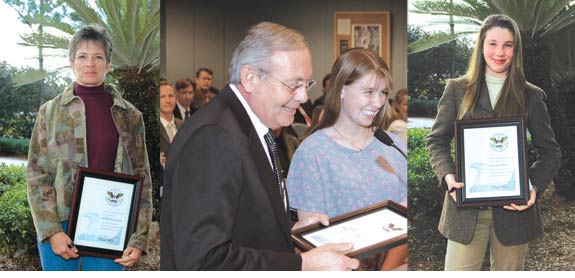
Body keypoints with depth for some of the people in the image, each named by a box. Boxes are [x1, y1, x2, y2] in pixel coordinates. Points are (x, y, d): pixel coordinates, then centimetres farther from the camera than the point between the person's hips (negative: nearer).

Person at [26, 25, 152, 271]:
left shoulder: (129, 116, 5)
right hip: (60, 227, 0)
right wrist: (51, 231, -9)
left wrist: (139, 239, -3)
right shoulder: (50, 112, 5)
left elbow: (141, 178, 4)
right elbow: (36, 175, 2)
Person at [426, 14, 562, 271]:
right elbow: (437, 140, 8)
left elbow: (550, 151, 9)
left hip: (514, 207, 1)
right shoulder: (457, 90, 6)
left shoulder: (531, 95, 6)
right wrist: (448, 177, -11)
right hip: (466, 206, -1)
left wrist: (535, 187, -10)